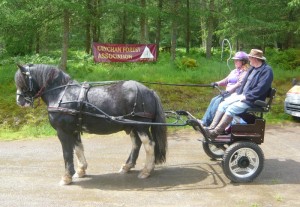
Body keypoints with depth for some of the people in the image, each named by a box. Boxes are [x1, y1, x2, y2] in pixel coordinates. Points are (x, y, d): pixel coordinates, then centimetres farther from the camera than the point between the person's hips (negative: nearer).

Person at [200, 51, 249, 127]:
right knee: (214, 100, -12)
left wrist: (227, 91, -28)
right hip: (228, 93, 8)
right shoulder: (234, 71, 23)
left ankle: (207, 122, -24)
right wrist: (217, 83, 3)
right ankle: (204, 121, -17)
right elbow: (226, 81, 22)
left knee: (218, 101, -25)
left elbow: (239, 84, -19)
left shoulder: (245, 73, -6)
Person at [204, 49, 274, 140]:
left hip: (251, 100, -9)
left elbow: (260, 88, -21)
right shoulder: (252, 68, 17)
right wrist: (237, 93, 6)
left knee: (232, 108, -27)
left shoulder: (267, 70, -12)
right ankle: (211, 128, -10)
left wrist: (245, 97, -20)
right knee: (222, 105, -7)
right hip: (242, 95, 9)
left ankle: (215, 133, -26)